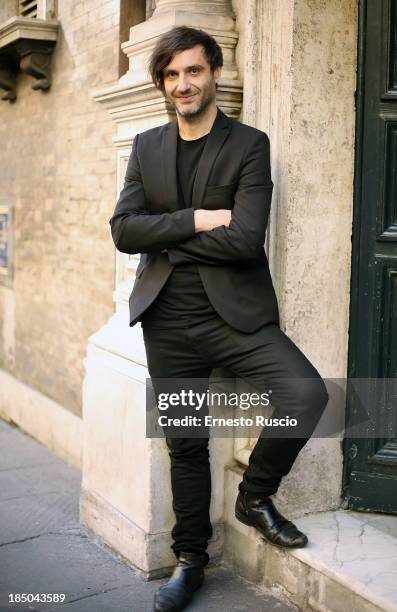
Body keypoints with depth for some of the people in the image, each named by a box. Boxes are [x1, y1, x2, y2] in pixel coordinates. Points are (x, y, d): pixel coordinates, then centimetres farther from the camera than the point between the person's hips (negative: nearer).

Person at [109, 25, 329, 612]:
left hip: (235, 313, -3)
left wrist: (166, 235, -8)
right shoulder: (147, 147, 10)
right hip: (169, 320, 3)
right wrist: (196, 220, -13)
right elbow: (123, 229, -2)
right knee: (186, 446, 10)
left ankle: (255, 496, 4)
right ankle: (190, 559, 30)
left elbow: (246, 238, -16)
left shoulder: (249, 145, -2)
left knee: (308, 393, -24)